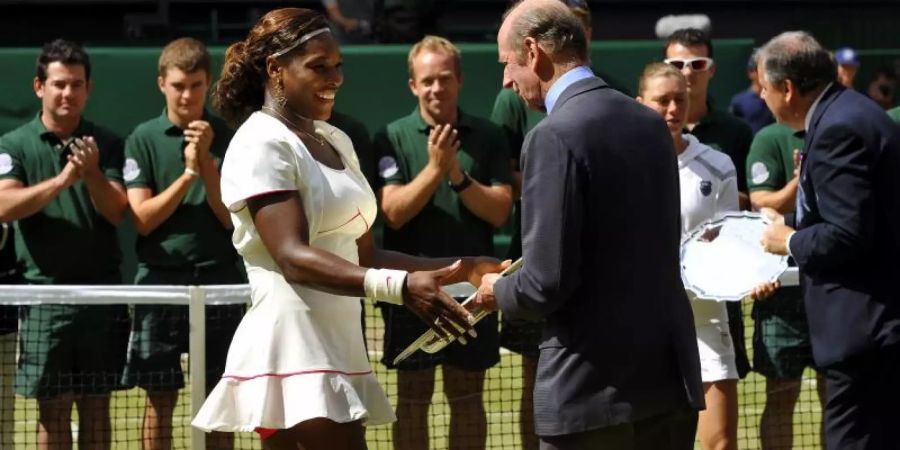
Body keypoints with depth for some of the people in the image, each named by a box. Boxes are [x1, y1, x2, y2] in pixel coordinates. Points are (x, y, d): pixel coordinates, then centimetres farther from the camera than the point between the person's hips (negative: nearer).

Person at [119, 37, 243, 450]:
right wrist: (188, 173, -15)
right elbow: (143, 218, -5)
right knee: (160, 398, 3)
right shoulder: (143, 139, 1)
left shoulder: (226, 138, 2)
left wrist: (206, 160, -13)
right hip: (161, 277, 0)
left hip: (218, 276, 0)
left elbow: (233, 218, -4)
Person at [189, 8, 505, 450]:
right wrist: (400, 287, -35)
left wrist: (460, 269, 8)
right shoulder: (261, 144, -10)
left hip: (338, 345, 9)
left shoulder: (336, 142, 18)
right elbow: (293, 257, -22)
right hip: (291, 350, -9)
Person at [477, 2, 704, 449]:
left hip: (594, 387, -7)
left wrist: (499, 292, 4)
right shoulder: (650, 123, 10)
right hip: (671, 375, 7)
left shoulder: (555, 137, -14)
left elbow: (548, 282, -18)